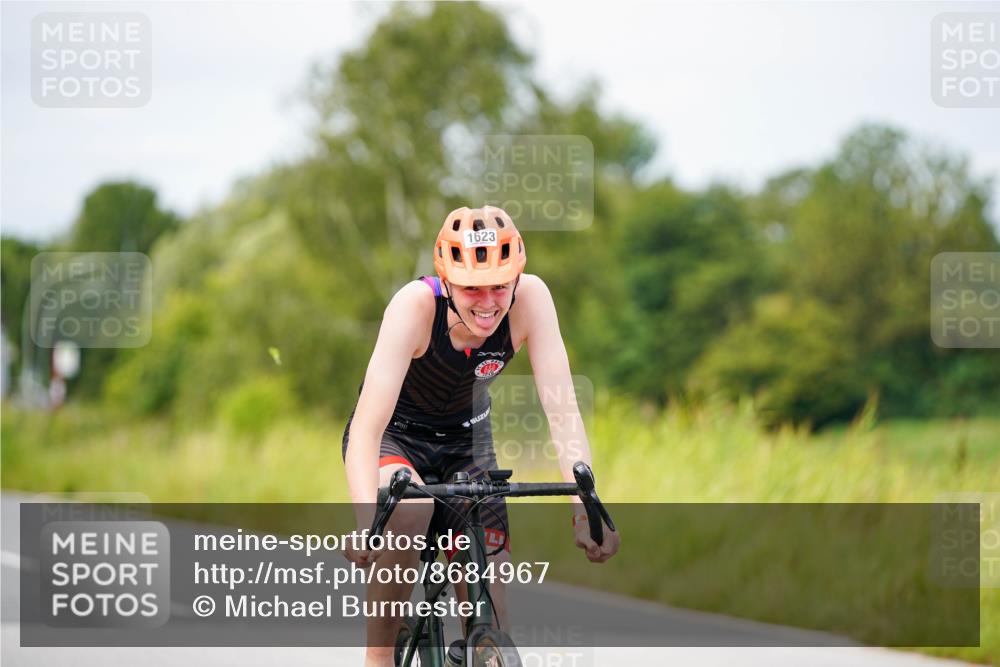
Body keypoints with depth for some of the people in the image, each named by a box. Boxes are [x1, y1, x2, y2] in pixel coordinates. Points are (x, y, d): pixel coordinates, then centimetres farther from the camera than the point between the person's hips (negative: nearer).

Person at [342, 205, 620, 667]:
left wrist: (586, 505, -44)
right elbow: (366, 429, -41)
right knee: (409, 514, -36)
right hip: (394, 436, -3)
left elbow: (561, 408, -29)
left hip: (466, 439, 3)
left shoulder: (530, 297, -27)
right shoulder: (416, 305, -34)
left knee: (491, 625, -7)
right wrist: (367, 522, -56)